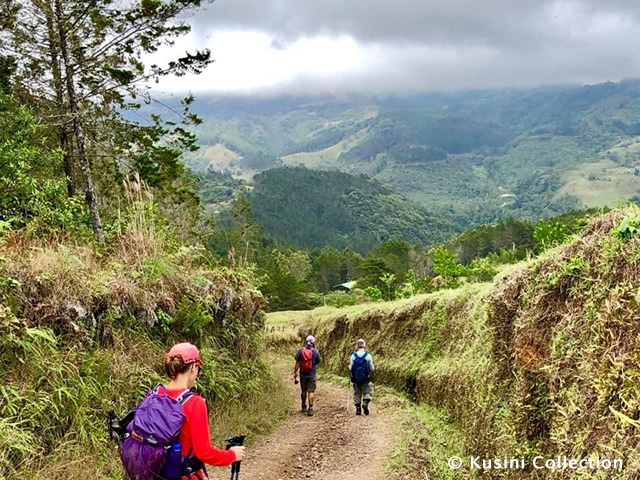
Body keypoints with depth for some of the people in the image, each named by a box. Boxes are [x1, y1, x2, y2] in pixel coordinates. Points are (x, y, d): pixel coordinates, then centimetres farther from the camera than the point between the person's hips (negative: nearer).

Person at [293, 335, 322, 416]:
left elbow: (297, 363, -6)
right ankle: (310, 408, -5)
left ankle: (304, 406, 31)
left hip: (303, 374, 2)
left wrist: (295, 374, 0)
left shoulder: (300, 351, -7)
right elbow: (318, 363, -1)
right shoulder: (315, 351, -9)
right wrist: (320, 359, 19)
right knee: (311, 391, 2)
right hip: (312, 375, -2)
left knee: (303, 390, 17)